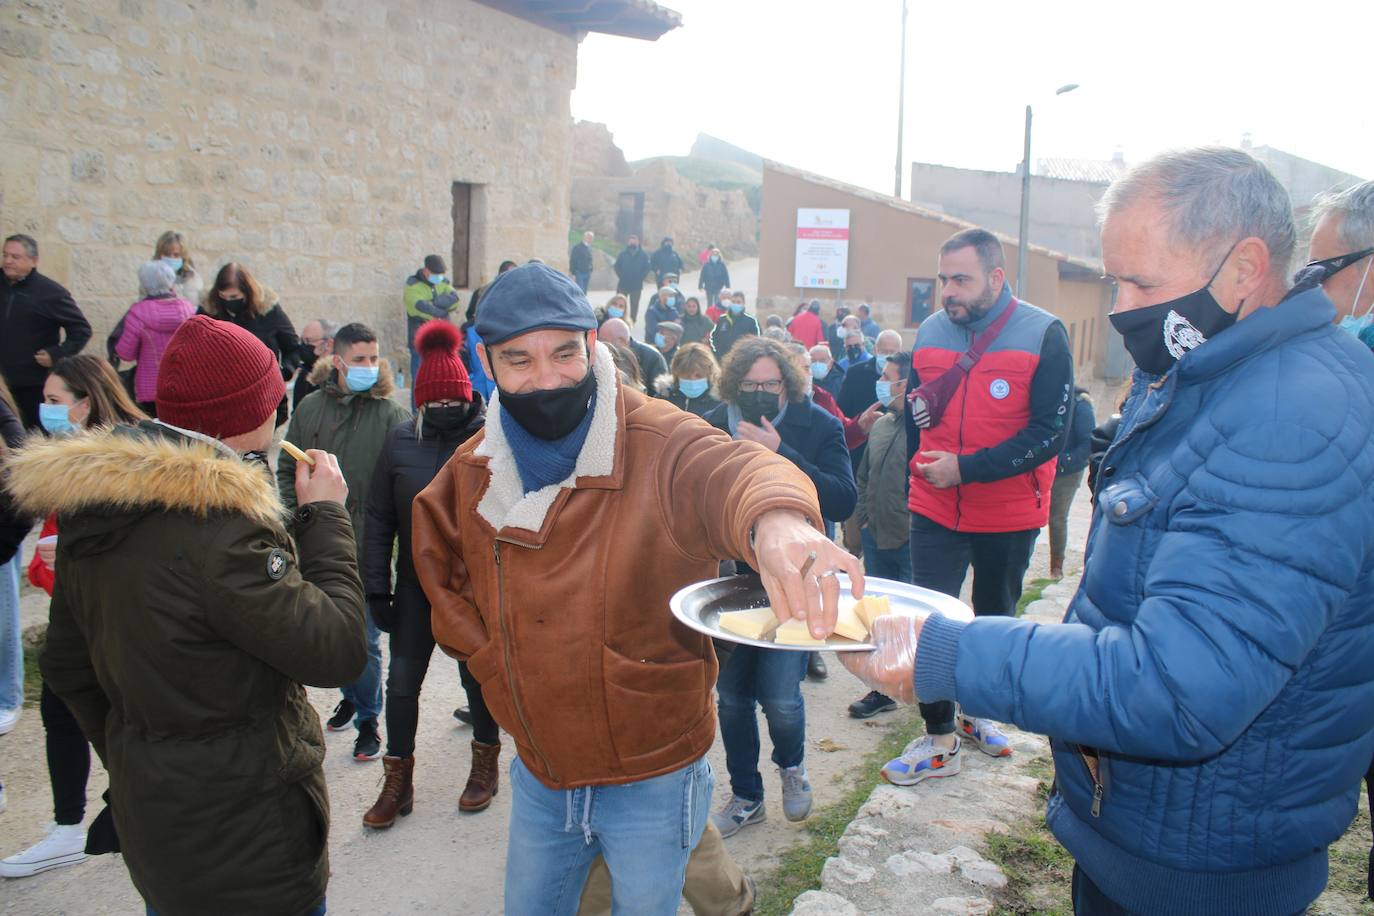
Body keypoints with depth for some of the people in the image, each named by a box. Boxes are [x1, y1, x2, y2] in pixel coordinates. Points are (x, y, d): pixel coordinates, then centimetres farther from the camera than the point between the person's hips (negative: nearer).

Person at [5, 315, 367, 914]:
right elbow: (336, 651, -25)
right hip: (247, 840, -8)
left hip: (146, 808, 8)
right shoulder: (216, 525, -28)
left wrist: (128, 760, 20)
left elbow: (67, 668, 9)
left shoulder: (91, 508, -1)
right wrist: (327, 516, -15)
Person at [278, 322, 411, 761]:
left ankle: (368, 719, 21)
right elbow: (286, 469, 13)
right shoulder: (310, 407, 4)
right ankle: (351, 697, 42)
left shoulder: (391, 414, -8)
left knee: (363, 638, 3)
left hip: (367, 546, -4)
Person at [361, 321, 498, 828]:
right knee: (402, 682, 7)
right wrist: (376, 588, -1)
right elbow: (379, 519, 1)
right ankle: (398, 781, 25)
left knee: (477, 676, 14)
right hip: (417, 586, 3)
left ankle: (485, 764, 35)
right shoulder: (401, 439, -4)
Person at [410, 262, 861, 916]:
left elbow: (732, 470, -42)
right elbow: (437, 561, 15)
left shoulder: (662, 443, -21)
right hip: (537, 773, 5)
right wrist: (487, 654, 2)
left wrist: (776, 518, -66)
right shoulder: (473, 469, -3)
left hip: (651, 781, -5)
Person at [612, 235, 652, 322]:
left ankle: (632, 320, 14)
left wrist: (640, 278, -6)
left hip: (637, 285, 0)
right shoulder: (623, 254, 0)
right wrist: (621, 276, -7)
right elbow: (617, 266, 1)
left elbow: (646, 268, 2)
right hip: (623, 283, 0)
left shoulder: (643, 255, 2)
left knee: (634, 304, 6)